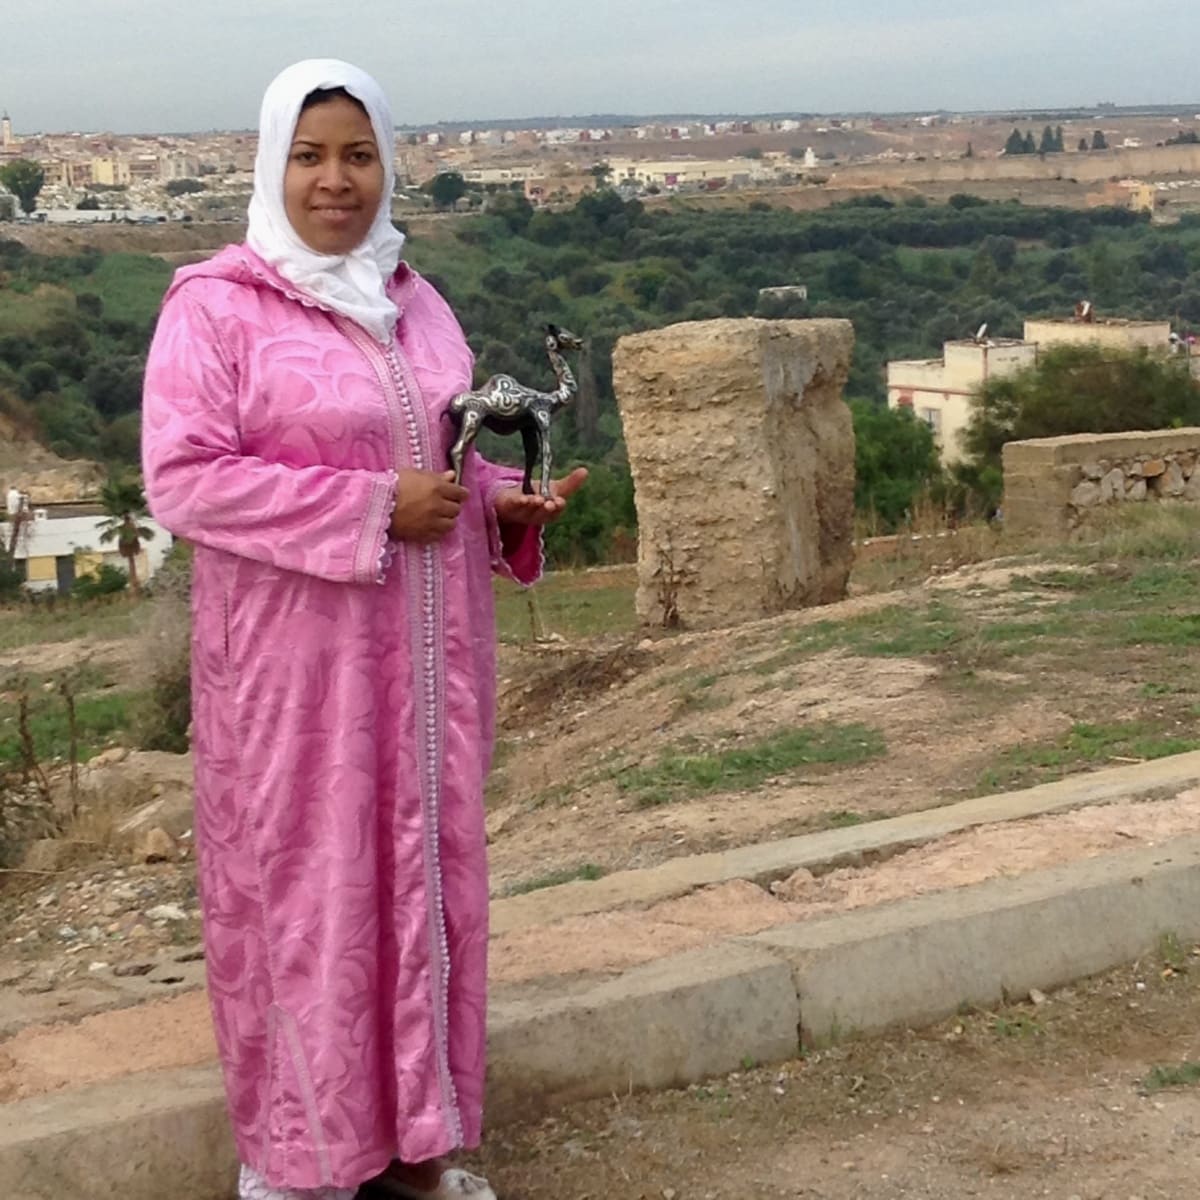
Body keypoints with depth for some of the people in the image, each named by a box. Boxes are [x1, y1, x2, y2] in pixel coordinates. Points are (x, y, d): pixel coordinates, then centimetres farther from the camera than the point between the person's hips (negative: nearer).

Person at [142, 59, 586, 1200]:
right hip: (294, 658, -6)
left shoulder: (413, 302, 11)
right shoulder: (215, 305, -9)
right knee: (300, 887, 2)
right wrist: (370, 509, -19)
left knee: (423, 870, 12)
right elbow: (181, 476, -16)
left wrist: (507, 506, -2)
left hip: (425, 650, 6)